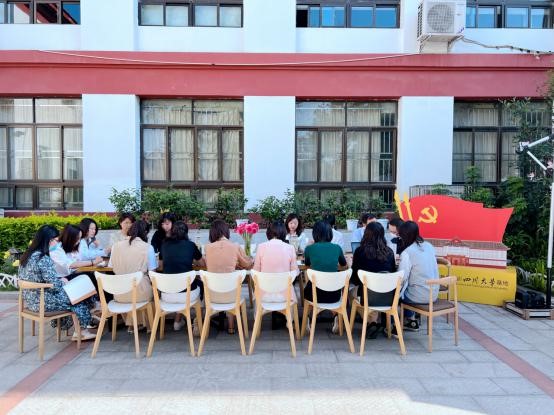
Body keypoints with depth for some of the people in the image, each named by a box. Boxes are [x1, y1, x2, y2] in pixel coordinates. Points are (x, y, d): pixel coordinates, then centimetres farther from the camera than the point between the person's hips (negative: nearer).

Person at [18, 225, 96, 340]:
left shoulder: (28, 255, 3)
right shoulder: (44, 259, -25)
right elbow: (55, 286, -24)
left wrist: (60, 279, 8)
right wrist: (63, 281, -3)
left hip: (31, 300, 9)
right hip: (43, 302, -9)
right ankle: (82, 330, 25)